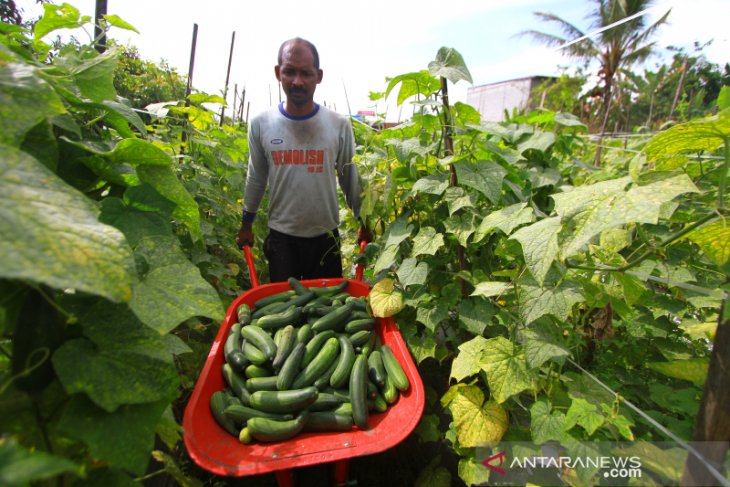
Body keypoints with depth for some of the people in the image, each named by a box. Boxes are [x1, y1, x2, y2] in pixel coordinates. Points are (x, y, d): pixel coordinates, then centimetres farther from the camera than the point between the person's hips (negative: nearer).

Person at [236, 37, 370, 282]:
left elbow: (350, 179, 4)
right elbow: (256, 179, 9)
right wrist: (246, 224, 15)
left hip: (326, 236, 0)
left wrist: (363, 222, 9)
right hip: (280, 235, 1)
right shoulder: (260, 124, -2)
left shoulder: (339, 125, -5)